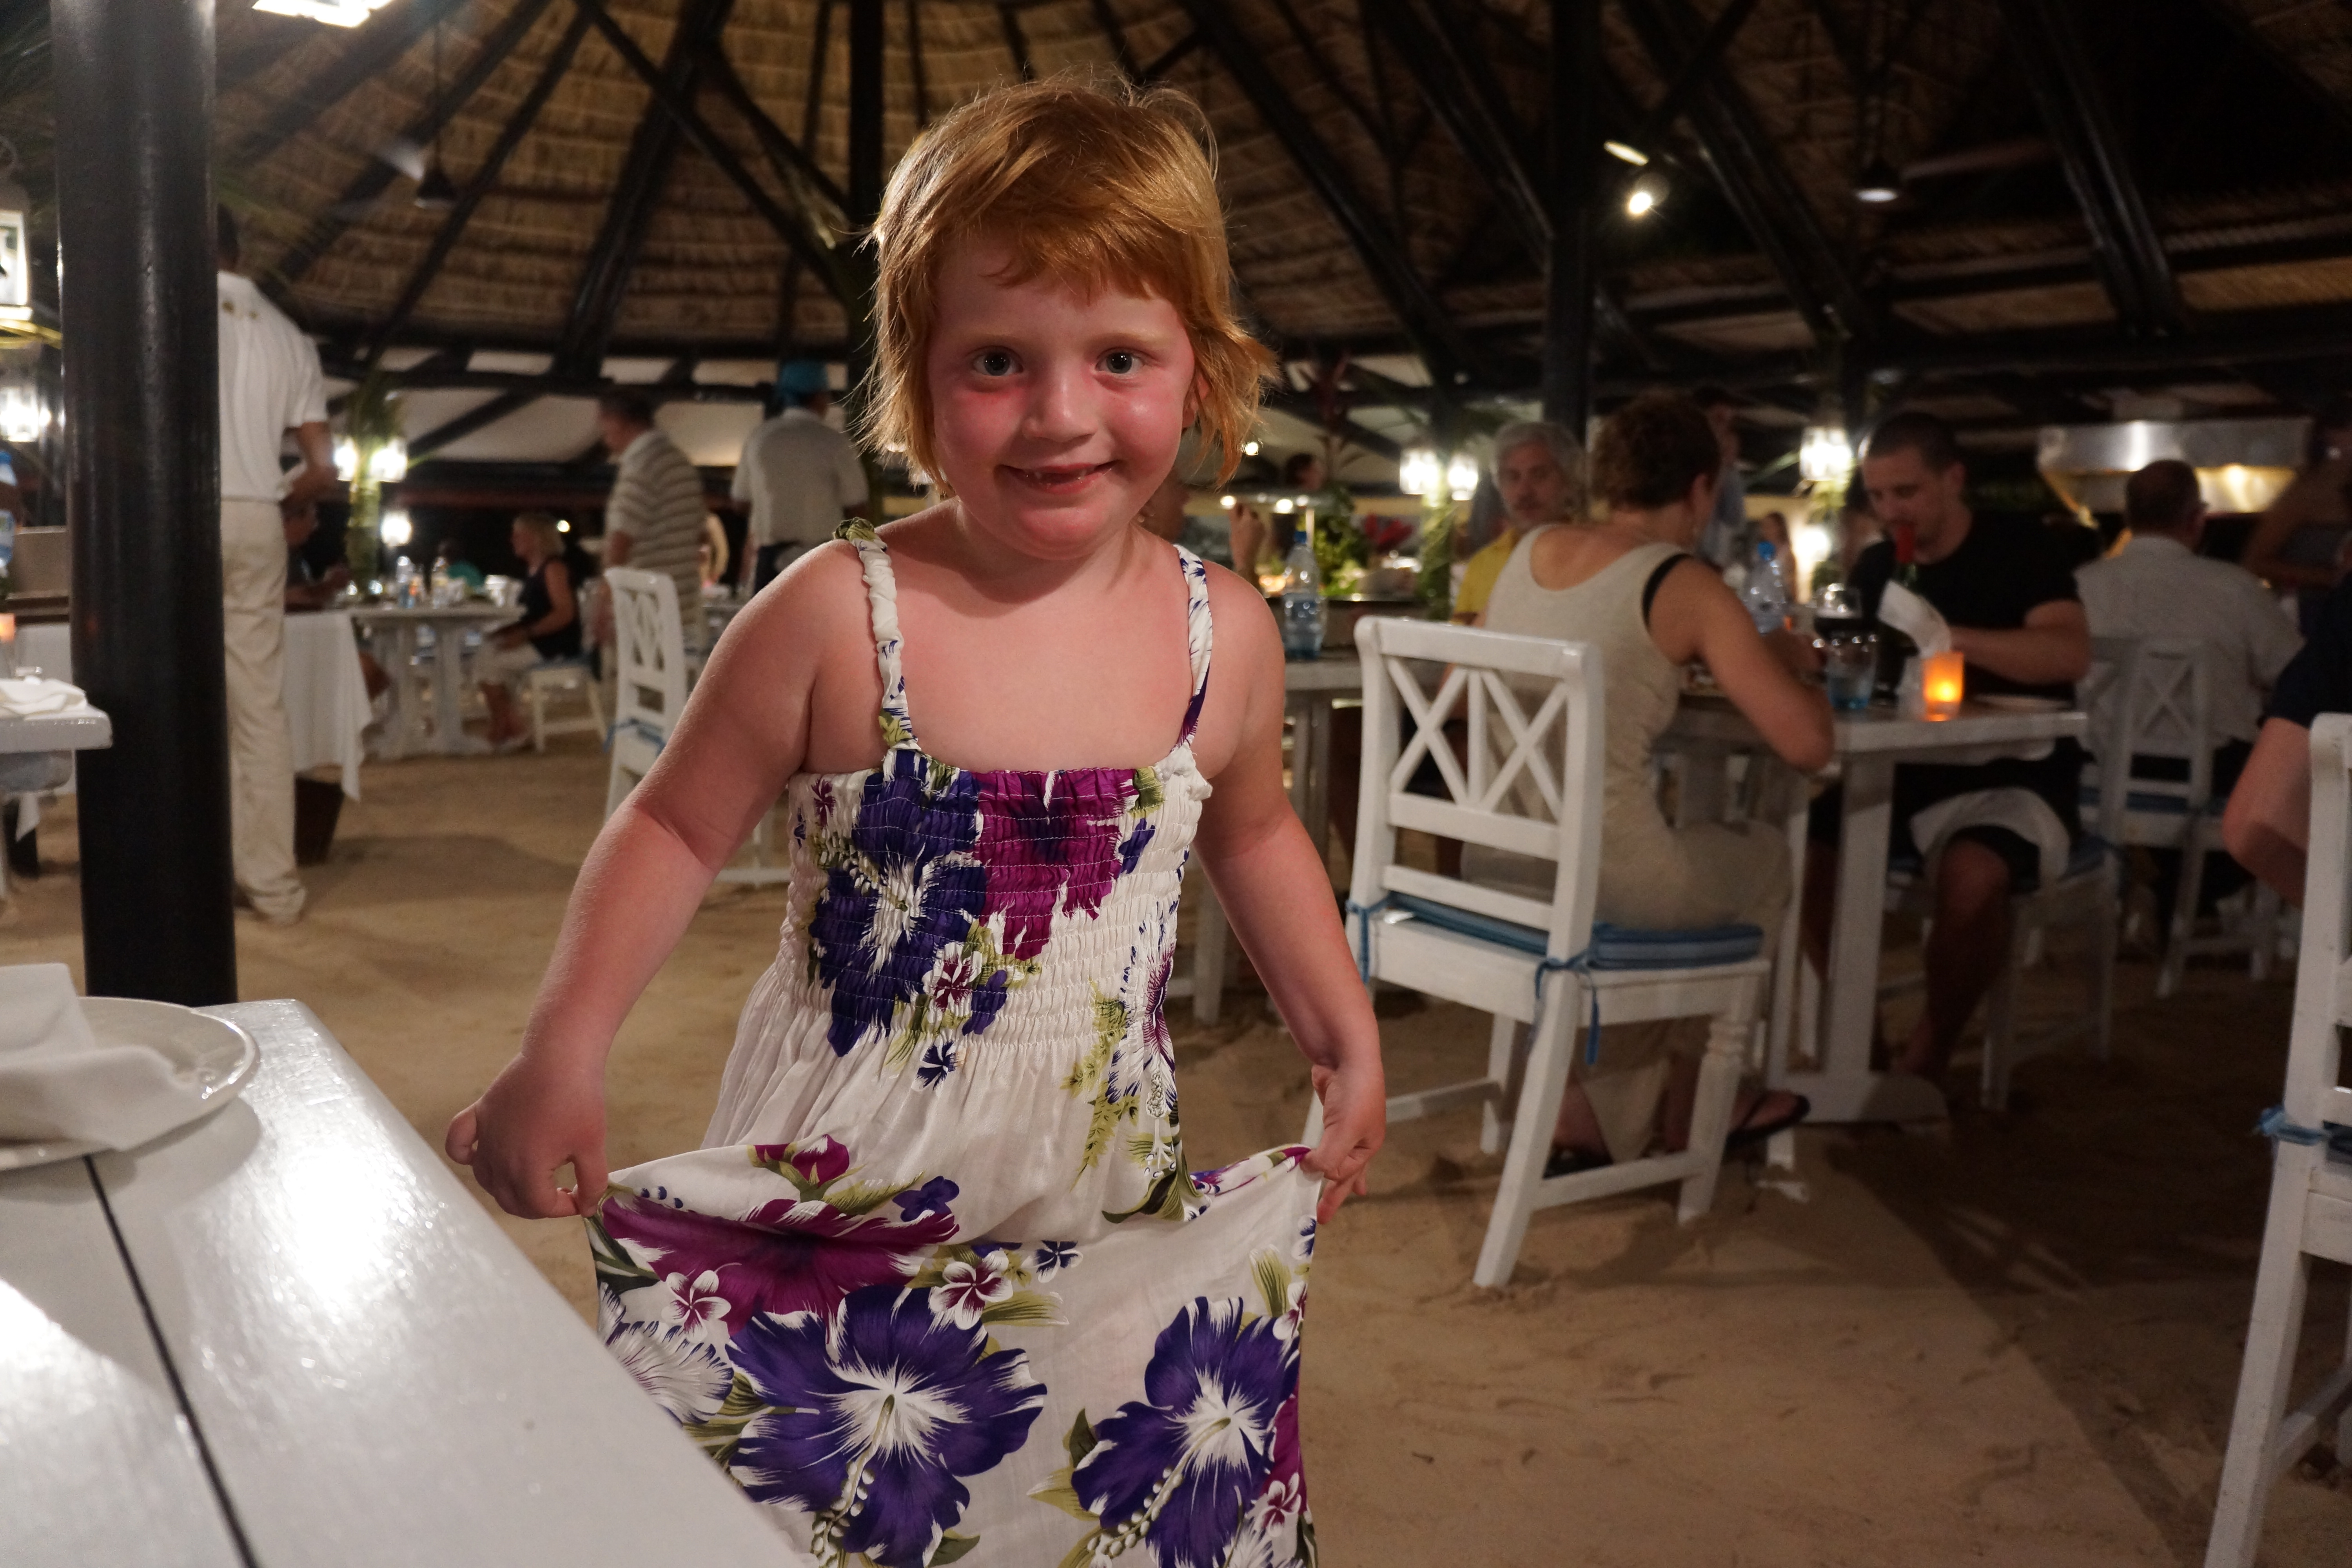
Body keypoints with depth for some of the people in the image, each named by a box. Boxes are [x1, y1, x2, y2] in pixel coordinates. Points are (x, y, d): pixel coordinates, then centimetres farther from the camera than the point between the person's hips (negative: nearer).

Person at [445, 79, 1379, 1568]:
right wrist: (564, 1050, -13)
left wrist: (1349, 1040, 12)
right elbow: (676, 828, -4)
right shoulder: (838, 618, -15)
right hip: (825, 1233, -2)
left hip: (1110, 1235, 3)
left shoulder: (1223, 634, -5)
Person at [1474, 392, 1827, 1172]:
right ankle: (1683, 1100, 39)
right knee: (1763, 852, 25)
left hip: (1492, 866, 6)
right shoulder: (1687, 586, -7)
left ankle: (1590, 1115, 30)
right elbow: (1807, 744, -8)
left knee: (1688, 859, 34)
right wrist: (1789, 665, 12)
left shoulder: (1531, 550, 10)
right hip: (1596, 876, -6)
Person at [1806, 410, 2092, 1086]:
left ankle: (1928, 1058, -10)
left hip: (2013, 780, -5)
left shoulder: (2020, 548, -2)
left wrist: (1947, 637, -30)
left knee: (1970, 876, -36)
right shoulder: (1877, 566, 13)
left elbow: (2071, 654, -19)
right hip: (1908, 778, 5)